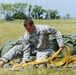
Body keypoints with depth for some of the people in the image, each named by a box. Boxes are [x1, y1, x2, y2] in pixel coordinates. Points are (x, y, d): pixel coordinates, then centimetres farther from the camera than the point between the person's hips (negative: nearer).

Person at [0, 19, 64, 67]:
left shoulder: (43, 29, -26)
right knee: (17, 48, -13)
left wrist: (61, 44, -19)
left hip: (44, 50, -3)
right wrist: (25, 60, -27)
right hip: (33, 49, 4)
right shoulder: (26, 36, -17)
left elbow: (56, 33, -17)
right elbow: (26, 50, -13)